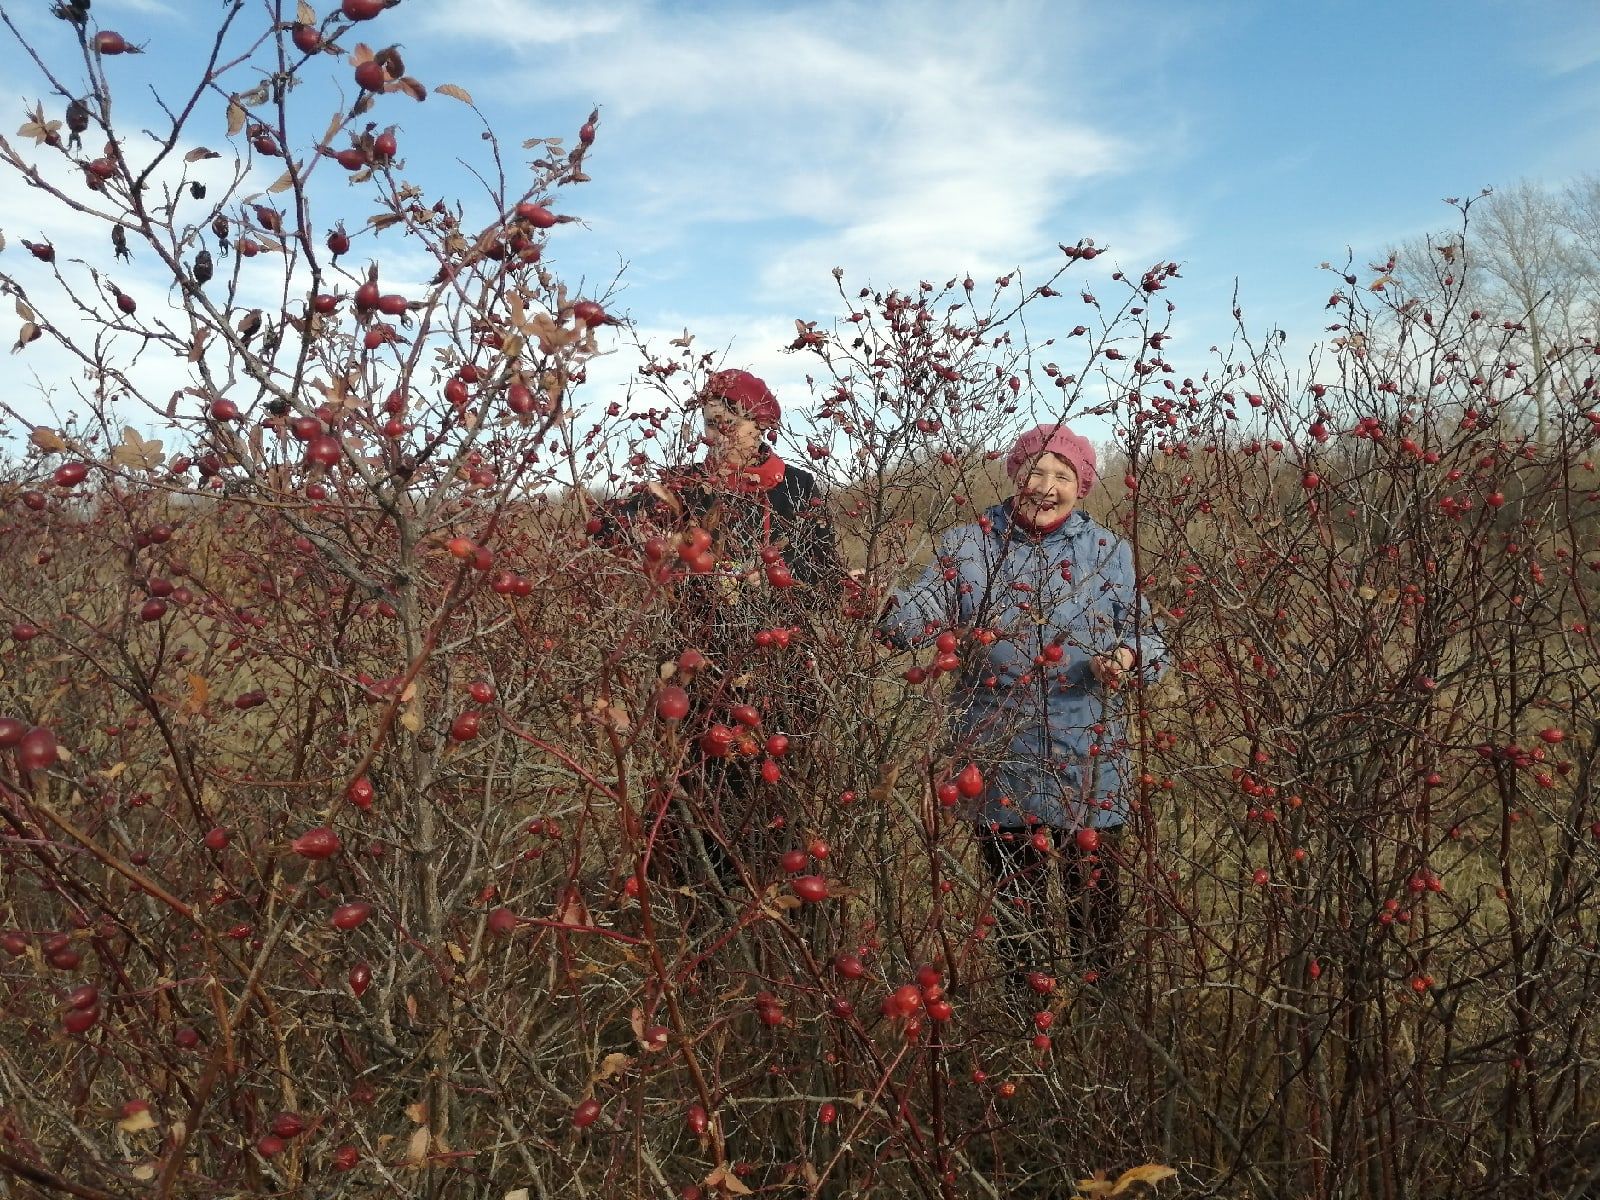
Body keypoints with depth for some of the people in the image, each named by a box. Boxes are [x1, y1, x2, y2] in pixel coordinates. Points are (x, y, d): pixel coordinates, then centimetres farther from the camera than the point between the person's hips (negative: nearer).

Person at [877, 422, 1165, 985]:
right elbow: (919, 613, -8)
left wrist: (1128, 657, -17)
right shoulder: (967, 545, 1)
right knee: (1014, 895, 14)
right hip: (998, 759, 0)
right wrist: (884, 602, -30)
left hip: (1085, 762, 0)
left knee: (1094, 890, 7)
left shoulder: (1109, 551, 4)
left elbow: (1147, 638, 6)